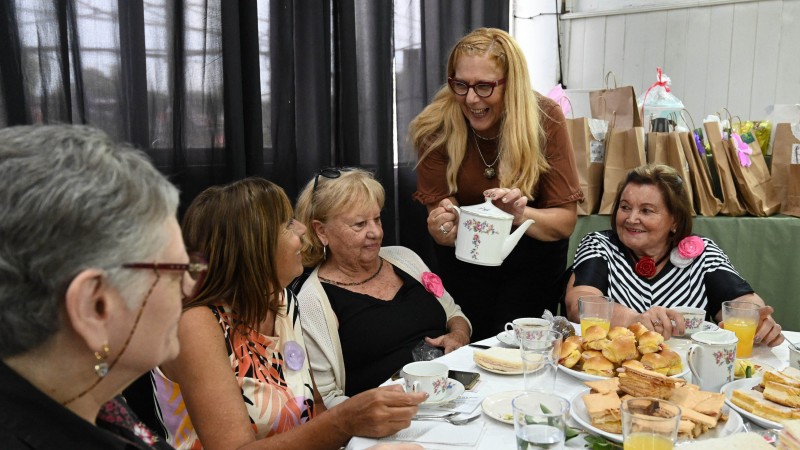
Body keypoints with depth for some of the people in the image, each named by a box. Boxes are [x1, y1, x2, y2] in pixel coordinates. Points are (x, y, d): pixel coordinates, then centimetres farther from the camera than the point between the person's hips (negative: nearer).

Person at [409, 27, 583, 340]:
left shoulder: (545, 118, -21)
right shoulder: (435, 127, -20)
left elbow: (565, 220, -17)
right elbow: (437, 211, -16)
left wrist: (521, 214, -38)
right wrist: (442, 228, -39)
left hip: (532, 258, 0)